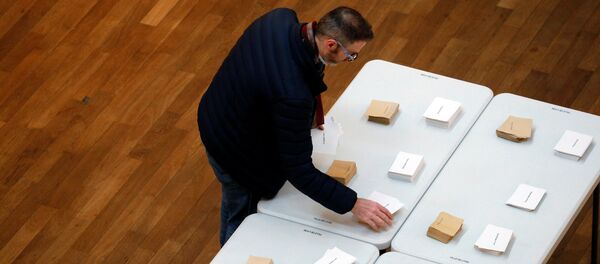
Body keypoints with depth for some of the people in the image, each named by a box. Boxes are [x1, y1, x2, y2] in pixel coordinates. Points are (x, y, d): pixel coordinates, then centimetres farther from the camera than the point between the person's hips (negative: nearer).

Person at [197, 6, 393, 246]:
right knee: (242, 219, 21)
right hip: (237, 154, -8)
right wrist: (354, 205, -29)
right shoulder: (292, 95, -44)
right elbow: (300, 172, -35)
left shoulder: (280, 18, -21)